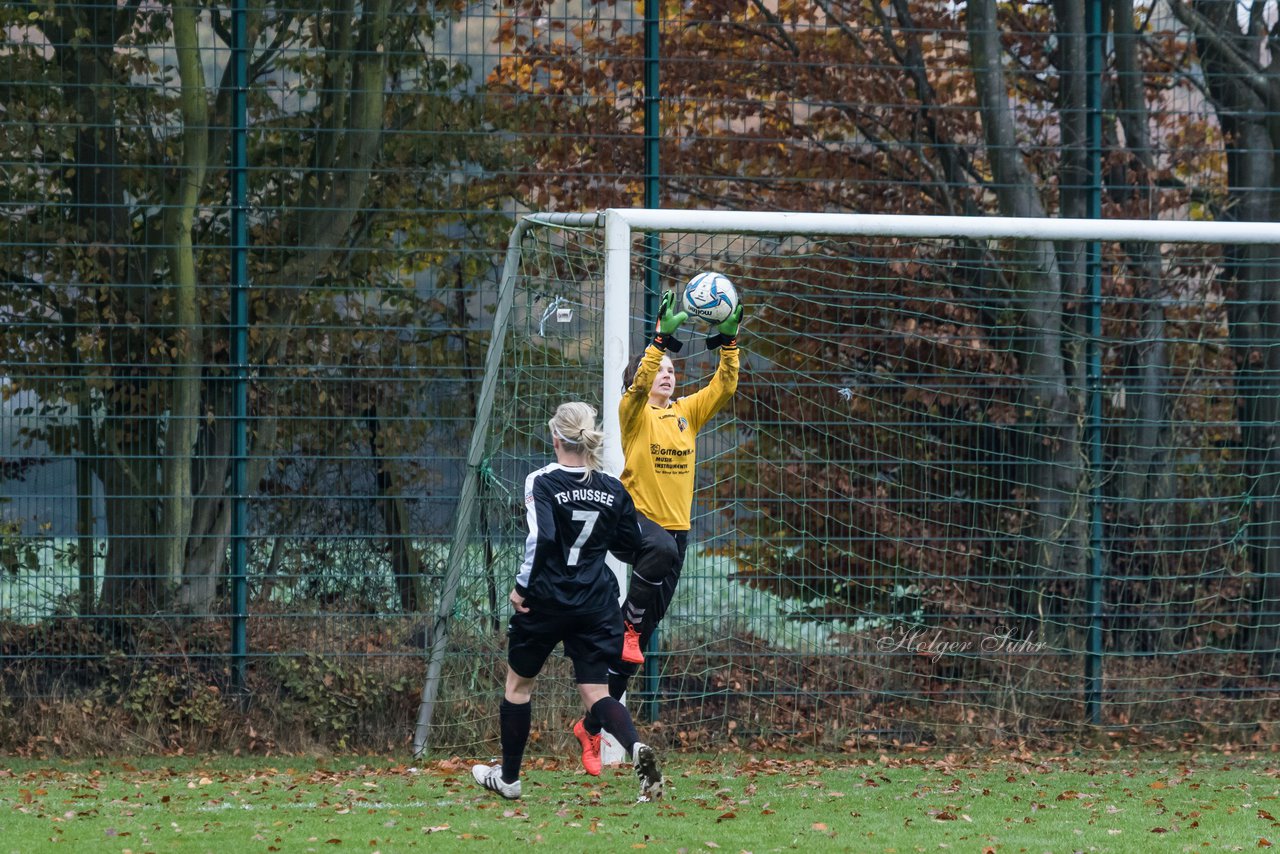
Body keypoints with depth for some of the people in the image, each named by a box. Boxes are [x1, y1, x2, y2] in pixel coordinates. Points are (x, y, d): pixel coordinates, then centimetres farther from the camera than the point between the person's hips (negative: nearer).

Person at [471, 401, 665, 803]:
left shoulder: (542, 483, -11)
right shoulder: (612, 489, 2)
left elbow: (541, 537, -23)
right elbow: (632, 540, 11)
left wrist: (522, 586, -14)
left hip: (545, 602, -3)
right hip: (596, 604, 3)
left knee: (519, 683, 17)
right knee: (596, 692, 4)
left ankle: (508, 776, 27)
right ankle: (637, 748, -26)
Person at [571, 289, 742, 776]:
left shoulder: (687, 413, 13)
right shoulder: (634, 412, -1)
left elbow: (724, 388, 5)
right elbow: (640, 383, -21)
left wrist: (728, 343, -7)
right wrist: (662, 340, -31)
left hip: (676, 525, 5)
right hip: (636, 515, -5)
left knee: (636, 641, 5)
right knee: (661, 549, -44)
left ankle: (592, 726, 13)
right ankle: (629, 625, -22)